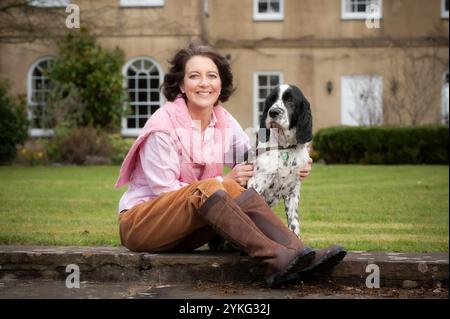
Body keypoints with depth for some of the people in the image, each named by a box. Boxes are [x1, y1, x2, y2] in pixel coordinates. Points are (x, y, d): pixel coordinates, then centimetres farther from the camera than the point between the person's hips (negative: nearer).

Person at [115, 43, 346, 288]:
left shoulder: (224, 121, 4)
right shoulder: (163, 126, -16)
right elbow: (165, 191, -16)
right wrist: (224, 182, -19)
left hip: (184, 231, 6)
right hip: (139, 223, -6)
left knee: (242, 195, -21)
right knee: (208, 189, -32)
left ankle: (301, 254, -36)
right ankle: (275, 259, -43)